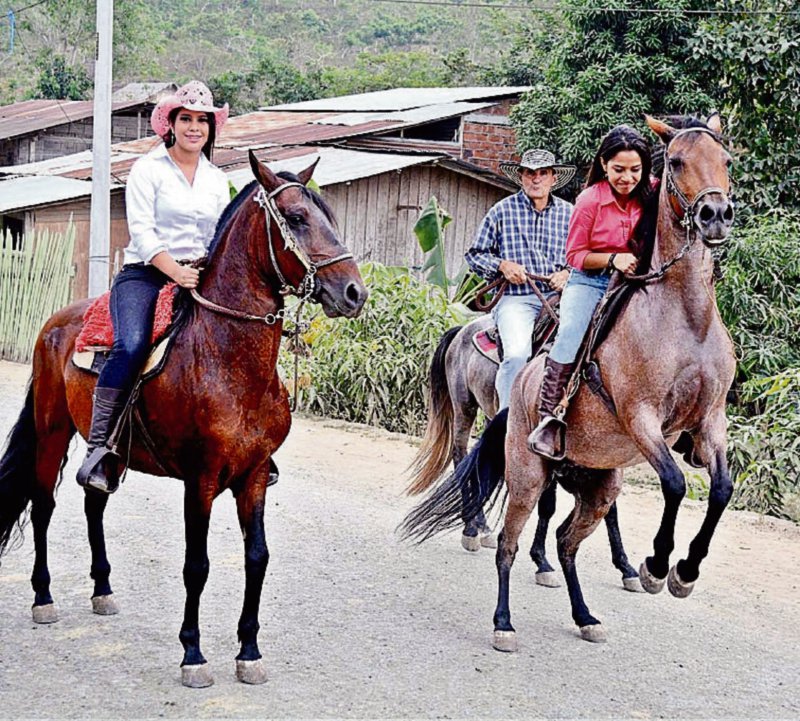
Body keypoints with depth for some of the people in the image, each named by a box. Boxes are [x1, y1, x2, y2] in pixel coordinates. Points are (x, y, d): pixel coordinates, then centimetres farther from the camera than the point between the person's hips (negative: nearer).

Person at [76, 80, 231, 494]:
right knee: (131, 345, -31)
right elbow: (141, 230, -8)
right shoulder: (148, 168, 2)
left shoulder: (217, 180, 18)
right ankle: (98, 449, -33)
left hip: (200, 280, 5)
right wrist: (175, 271, -22)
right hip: (145, 274, -5)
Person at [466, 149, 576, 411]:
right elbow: (475, 255, 11)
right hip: (516, 298, -2)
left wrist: (568, 274, 0)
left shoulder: (568, 213, 13)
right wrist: (502, 265, -7)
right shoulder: (502, 211, 7)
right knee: (517, 354, -28)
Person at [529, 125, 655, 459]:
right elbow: (575, 254, -4)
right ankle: (549, 419, -25)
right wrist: (613, 259, -19)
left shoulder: (653, 193, -2)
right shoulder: (590, 200, -9)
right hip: (589, 281, -3)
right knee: (572, 331, -29)